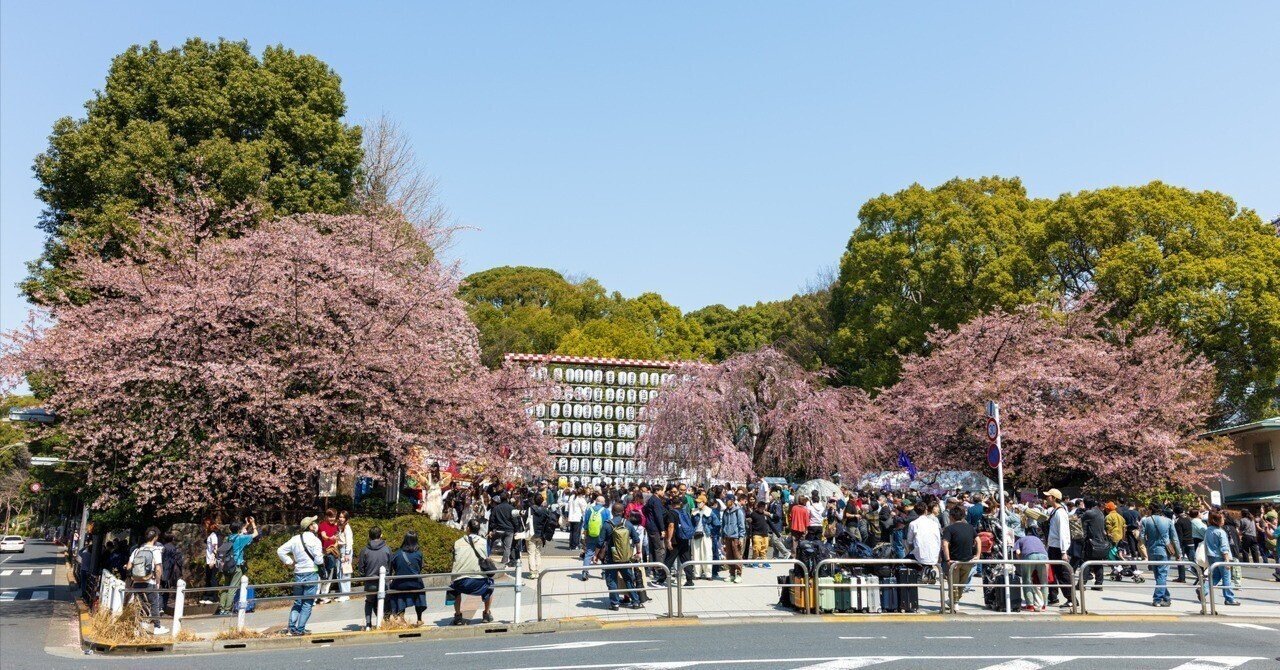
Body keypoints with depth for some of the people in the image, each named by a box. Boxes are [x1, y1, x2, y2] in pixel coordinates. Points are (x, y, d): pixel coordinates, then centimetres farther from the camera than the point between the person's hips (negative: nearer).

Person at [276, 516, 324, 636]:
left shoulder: (295, 539, 7)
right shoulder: (314, 540, -10)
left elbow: (280, 551, 8)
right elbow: (318, 559, -14)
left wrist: (290, 562, 13)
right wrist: (322, 560, 7)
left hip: (298, 574, 5)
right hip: (311, 573, -5)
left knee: (297, 602, 16)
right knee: (307, 604, 1)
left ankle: (292, 627, 8)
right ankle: (300, 629, -2)